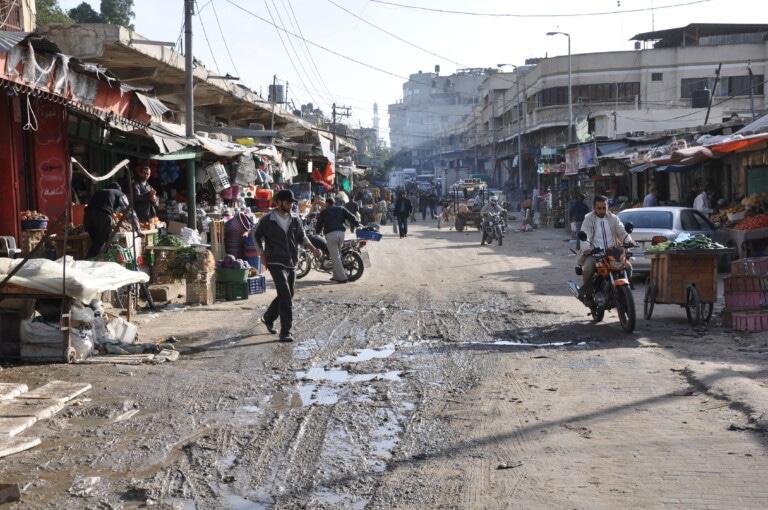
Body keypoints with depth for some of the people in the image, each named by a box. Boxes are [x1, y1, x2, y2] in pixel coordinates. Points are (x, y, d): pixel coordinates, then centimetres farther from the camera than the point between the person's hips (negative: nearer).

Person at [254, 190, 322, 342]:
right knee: (285, 296, -17)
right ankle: (285, 332, -14)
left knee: (286, 296, 16)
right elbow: (257, 236, 9)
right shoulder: (267, 220, -6)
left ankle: (268, 318, 41)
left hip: (292, 264, 6)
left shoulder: (295, 219, 5)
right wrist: (263, 254, 2)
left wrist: (313, 249, -8)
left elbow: (302, 238, 10)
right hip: (276, 263, -6)